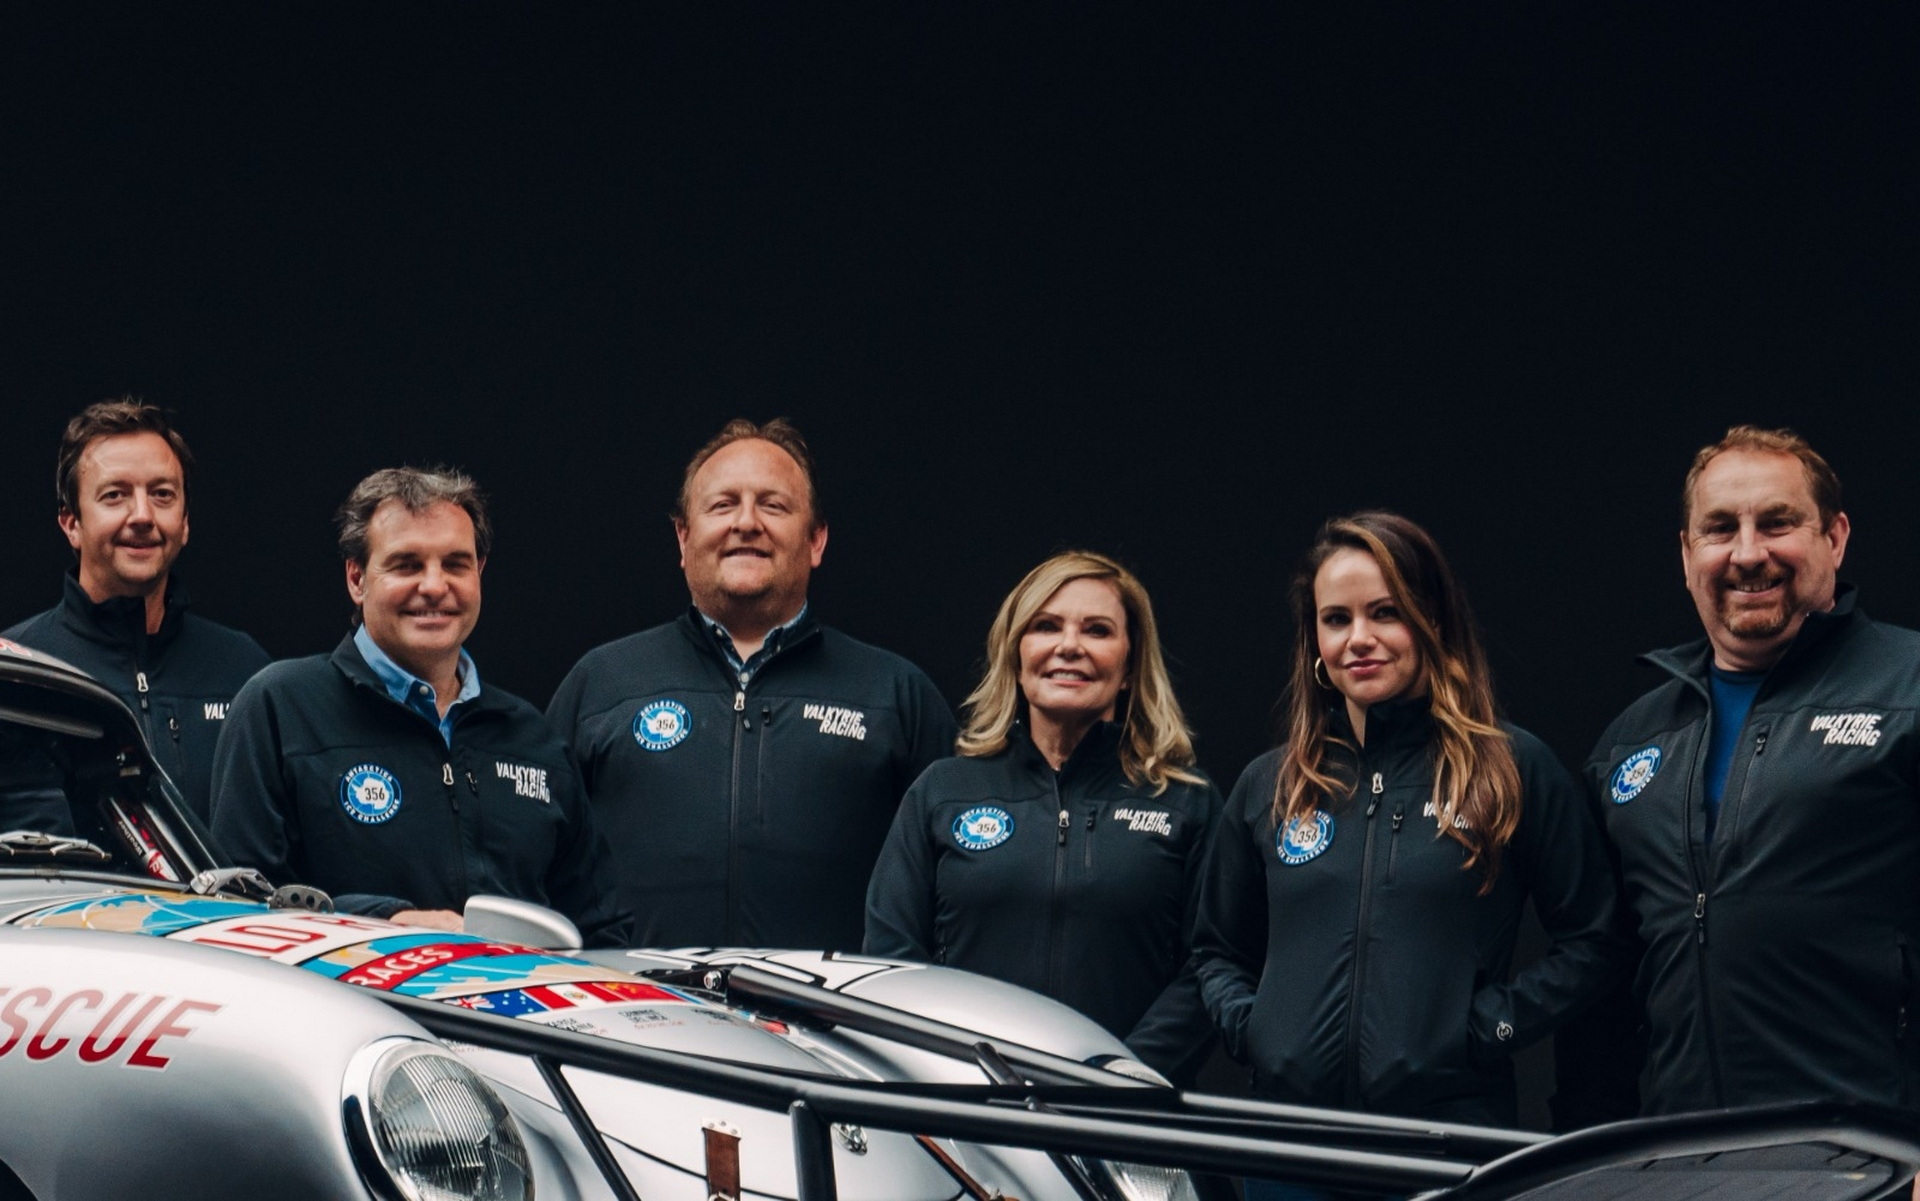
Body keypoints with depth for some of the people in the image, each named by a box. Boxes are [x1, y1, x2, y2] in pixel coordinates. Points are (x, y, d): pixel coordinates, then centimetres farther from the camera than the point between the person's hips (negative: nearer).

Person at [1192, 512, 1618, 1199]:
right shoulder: (1269, 787, 12)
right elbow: (1216, 949, 22)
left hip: (1453, 1133, -3)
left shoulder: (1513, 768, 1)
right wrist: (1245, 1024, 4)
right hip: (1290, 1134, 3)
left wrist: (1490, 1025, -8)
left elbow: (1590, 937, 1)